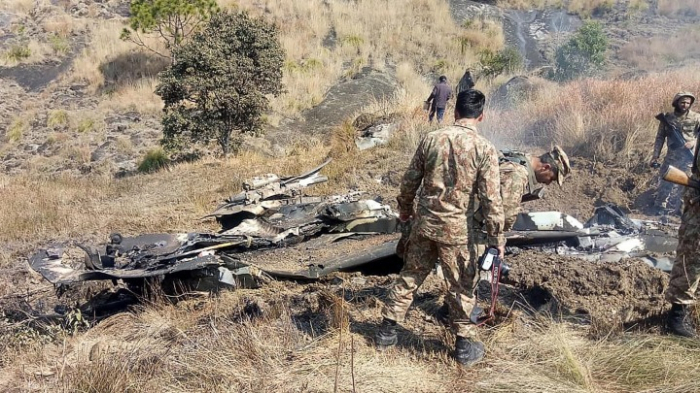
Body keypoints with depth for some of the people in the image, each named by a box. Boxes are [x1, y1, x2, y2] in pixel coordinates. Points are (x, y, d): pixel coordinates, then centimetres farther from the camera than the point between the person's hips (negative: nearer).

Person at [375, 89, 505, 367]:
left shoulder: (431, 139, -2)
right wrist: (496, 236, -2)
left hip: (424, 222, 3)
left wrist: (404, 208, 22)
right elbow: (491, 199, -11)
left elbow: (410, 180, 5)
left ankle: (387, 330, 27)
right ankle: (465, 345, 24)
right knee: (462, 286, 12)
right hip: (456, 229, -3)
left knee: (410, 276, 18)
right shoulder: (485, 149, -11)